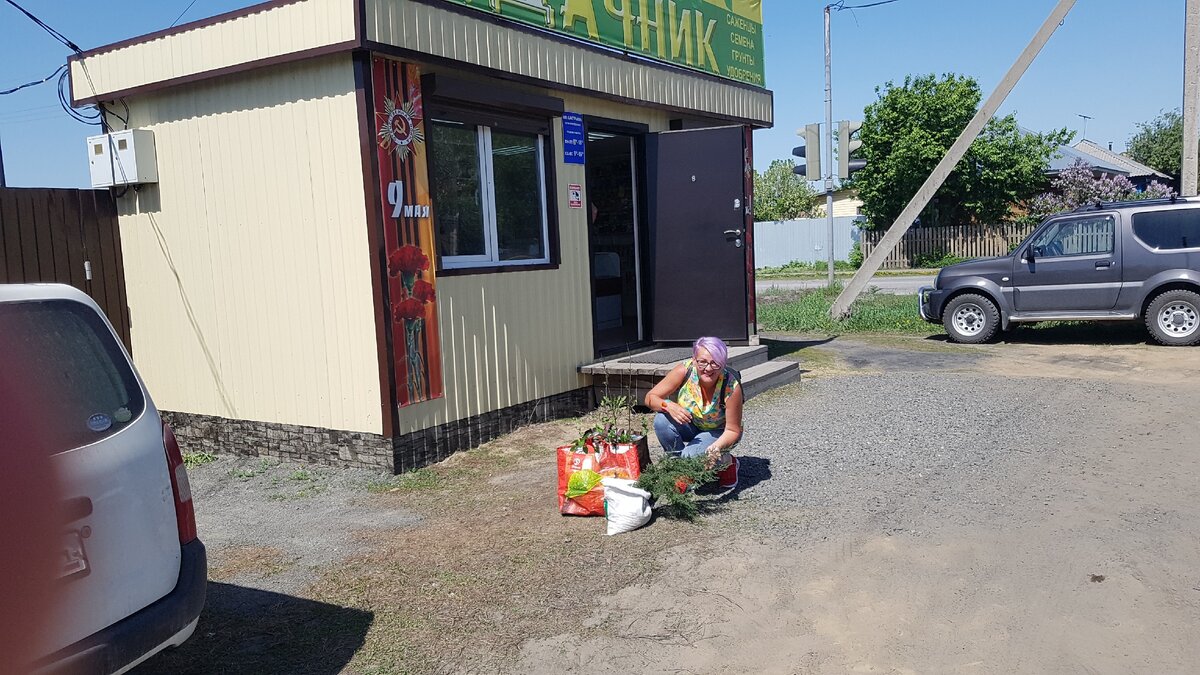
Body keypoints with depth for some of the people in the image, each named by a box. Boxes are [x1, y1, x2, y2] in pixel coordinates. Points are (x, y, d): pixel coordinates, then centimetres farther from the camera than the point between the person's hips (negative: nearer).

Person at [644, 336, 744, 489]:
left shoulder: (731, 387, -31)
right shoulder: (684, 371, -27)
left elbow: (733, 430, -21)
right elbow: (650, 397, -20)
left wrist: (717, 447, -42)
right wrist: (668, 406, -41)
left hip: (719, 432, -3)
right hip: (691, 424, 3)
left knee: (691, 455, -31)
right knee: (662, 420, -27)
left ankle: (727, 463, 1)